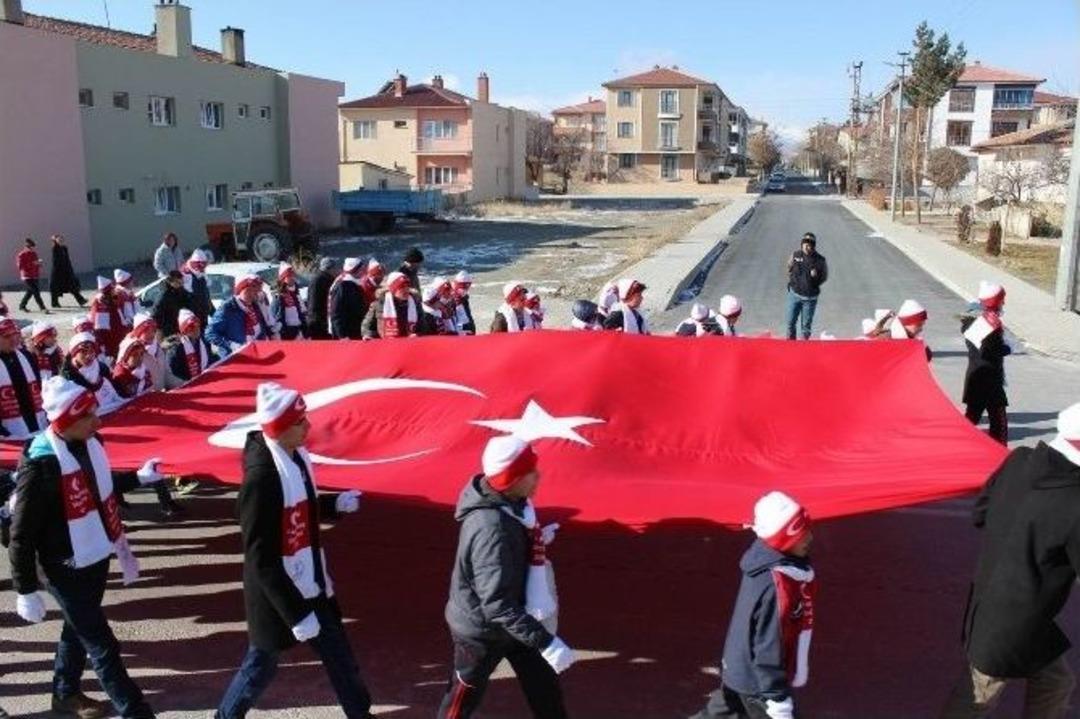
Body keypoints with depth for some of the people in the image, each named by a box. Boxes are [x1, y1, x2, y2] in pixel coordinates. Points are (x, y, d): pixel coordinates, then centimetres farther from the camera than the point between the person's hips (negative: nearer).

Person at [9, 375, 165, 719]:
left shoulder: (90, 442, -5)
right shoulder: (40, 464, -27)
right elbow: (21, 533, -19)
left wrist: (137, 477, 22)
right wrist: (26, 590, -14)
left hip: (98, 556, 8)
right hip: (66, 569, -8)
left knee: (80, 627, 25)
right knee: (102, 645, 2)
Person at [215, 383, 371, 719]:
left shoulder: (296, 454, -4)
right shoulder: (261, 477, -29)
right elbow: (261, 559, -25)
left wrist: (336, 504, -2)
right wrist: (296, 613, -24)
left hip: (311, 585, 8)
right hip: (277, 593, -8)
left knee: (339, 656, 19)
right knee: (261, 665, 12)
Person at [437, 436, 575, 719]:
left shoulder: (510, 502, -10)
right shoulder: (490, 528, -37)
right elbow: (497, 604, -36)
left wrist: (535, 538, 1)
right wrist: (546, 641, -37)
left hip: (514, 617, 8)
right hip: (481, 629, -8)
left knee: (544, 683, 20)